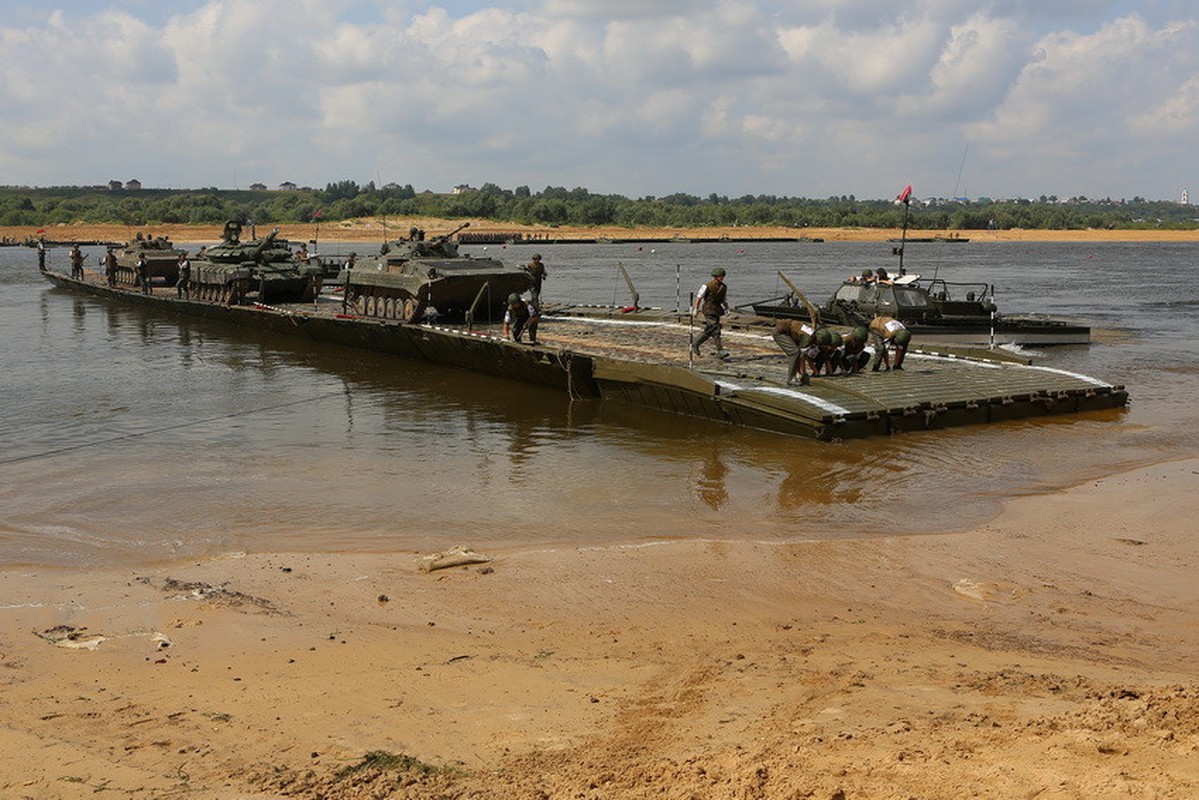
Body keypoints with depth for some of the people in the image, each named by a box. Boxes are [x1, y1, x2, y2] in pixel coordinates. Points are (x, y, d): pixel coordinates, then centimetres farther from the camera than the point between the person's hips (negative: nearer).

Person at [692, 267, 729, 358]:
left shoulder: (724, 287, 8)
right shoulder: (707, 286, -11)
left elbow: (725, 300, 17)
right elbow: (699, 297, -5)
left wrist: (726, 308, 1)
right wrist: (696, 309, -5)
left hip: (717, 311, 7)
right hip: (709, 311, -7)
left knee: (708, 331, 13)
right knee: (715, 330, -14)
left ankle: (695, 345, 29)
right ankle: (720, 351, -15)